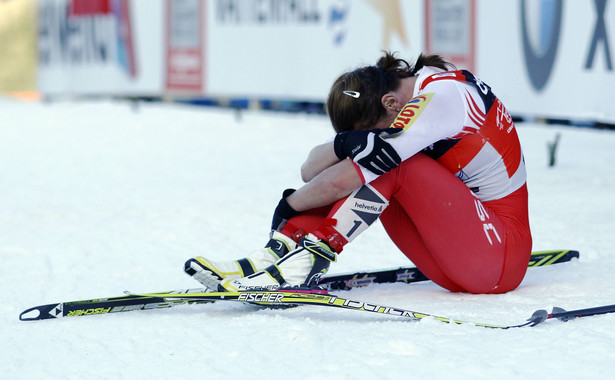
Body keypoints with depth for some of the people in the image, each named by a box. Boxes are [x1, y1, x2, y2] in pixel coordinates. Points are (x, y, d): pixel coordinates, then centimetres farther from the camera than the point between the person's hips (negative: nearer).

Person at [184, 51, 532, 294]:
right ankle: (283, 250, -16)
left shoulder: (440, 95, -19)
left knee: (391, 164, -23)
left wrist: (292, 203, -17)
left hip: (501, 258, -9)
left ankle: (313, 255, -26)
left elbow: (378, 153, -26)